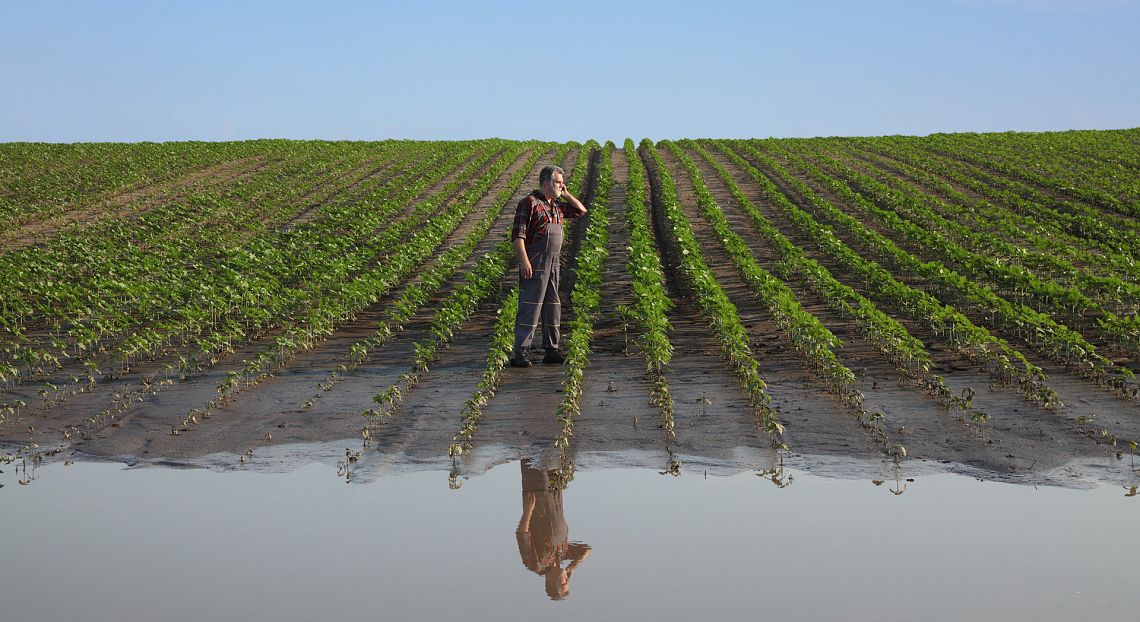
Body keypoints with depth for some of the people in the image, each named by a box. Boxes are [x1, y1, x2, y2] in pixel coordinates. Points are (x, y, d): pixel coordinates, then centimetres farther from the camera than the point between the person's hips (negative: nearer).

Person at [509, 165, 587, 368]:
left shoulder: (556, 205, 16)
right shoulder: (530, 202, -9)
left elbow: (581, 210, 28)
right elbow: (518, 234, -15)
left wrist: (565, 194, 14)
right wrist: (524, 260, -23)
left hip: (553, 264, 8)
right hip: (534, 265, -8)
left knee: (553, 307, 11)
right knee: (530, 307, -10)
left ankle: (551, 350, 19)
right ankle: (519, 354, -10)